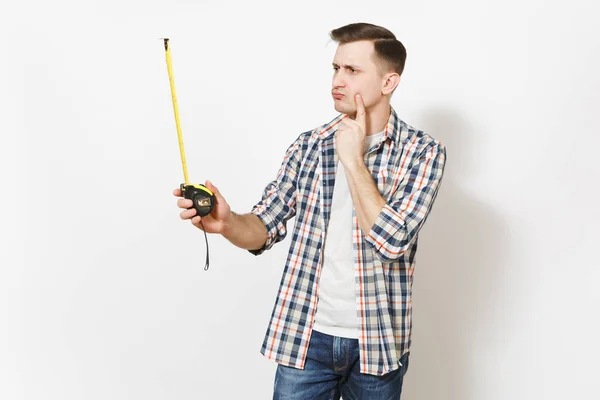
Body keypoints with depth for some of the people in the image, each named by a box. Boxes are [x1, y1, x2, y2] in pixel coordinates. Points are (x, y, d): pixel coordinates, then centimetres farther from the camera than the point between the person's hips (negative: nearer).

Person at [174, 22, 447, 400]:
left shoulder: (422, 152, -7)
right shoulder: (309, 146, 2)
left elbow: (390, 241, -19)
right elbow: (265, 228, 2)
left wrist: (353, 159, -15)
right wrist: (227, 222, -19)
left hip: (376, 344, -1)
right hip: (304, 336, 2)